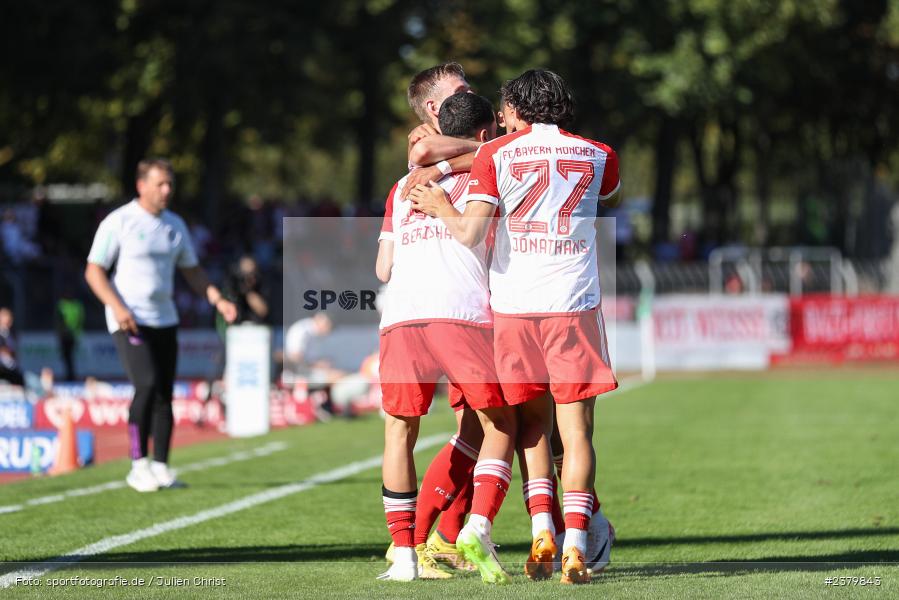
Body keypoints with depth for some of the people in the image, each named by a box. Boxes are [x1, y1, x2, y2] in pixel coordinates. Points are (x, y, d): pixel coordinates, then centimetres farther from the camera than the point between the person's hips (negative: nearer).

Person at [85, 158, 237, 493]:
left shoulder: (175, 225, 12)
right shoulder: (119, 222, -6)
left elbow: (191, 271, 21)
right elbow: (94, 271, -7)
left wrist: (219, 301, 7)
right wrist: (117, 307, -20)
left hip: (164, 320, 6)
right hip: (129, 321, -6)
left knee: (165, 394, 2)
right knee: (147, 385, -20)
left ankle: (161, 467, 8)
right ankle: (138, 465, -12)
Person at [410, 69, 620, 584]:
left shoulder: (495, 155, 2)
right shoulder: (598, 156, 8)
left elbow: (471, 233, -6)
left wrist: (442, 209, 13)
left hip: (514, 305, 0)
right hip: (575, 306, 0)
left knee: (532, 424, 15)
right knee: (576, 430, 0)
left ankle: (542, 530, 1)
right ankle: (575, 546, -10)